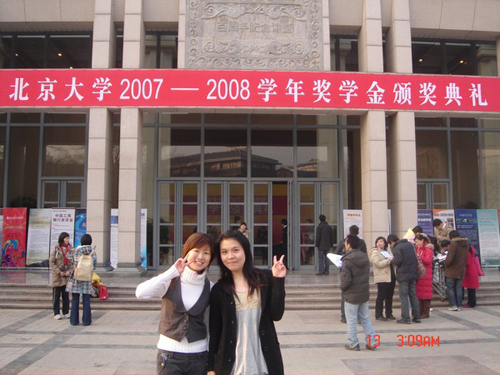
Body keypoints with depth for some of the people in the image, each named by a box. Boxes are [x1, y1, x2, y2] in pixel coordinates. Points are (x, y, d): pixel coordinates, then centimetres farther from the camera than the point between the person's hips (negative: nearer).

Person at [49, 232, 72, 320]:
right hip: (57, 276, -3)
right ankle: (56, 313, 8)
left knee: (66, 295, 8)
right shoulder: (56, 248, -4)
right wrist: (59, 272, -13)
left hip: (67, 276, 3)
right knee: (56, 295, 2)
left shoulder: (70, 248, 7)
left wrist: (70, 271, -8)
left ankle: (66, 312, 15)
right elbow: (51, 262, -6)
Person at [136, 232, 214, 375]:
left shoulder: (209, 288, 0)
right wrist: (172, 272, -28)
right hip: (169, 355, -2)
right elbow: (140, 293, -24)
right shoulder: (171, 281, -7)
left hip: (199, 357, 2)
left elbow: (210, 325, 8)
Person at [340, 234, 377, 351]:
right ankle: (371, 342, 18)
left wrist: (342, 287, -4)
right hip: (365, 293, 7)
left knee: (351, 320, 6)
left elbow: (346, 280, -21)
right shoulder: (365, 258, 3)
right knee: (366, 319, 15)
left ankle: (353, 344, 12)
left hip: (352, 295, -6)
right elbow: (366, 275, 12)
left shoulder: (347, 261, -20)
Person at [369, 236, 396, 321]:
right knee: (381, 296, -4)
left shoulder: (388, 250, 17)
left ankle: (389, 313, 20)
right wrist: (389, 260, -16)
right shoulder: (375, 252, -5)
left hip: (391, 276, 7)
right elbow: (378, 264, -17)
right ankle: (378, 315, 4)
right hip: (382, 278, -7)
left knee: (390, 296, 10)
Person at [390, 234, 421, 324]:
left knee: (403, 296, -1)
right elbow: (415, 257, 18)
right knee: (413, 295, 13)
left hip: (403, 275, -7)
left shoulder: (397, 248, -14)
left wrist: (391, 260, -2)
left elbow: (398, 261, -20)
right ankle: (417, 317, 16)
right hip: (413, 274, 7)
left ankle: (405, 318, -1)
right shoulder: (410, 244, 10)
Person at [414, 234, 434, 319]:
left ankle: (425, 313, 2)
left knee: (425, 293, -4)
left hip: (425, 273, -7)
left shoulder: (428, 248, -6)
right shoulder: (417, 248, 16)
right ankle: (421, 312, 14)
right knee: (419, 292, 8)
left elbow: (428, 260, -17)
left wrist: (419, 256, -19)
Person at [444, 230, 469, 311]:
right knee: (459, 288, 11)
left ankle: (453, 305, -2)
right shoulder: (466, 244, 8)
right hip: (461, 271, 6)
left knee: (450, 288, 4)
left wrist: (446, 263, -3)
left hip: (452, 271, -6)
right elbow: (465, 257, 16)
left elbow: (450, 257, -20)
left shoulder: (453, 244, -16)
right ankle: (459, 306, 11)